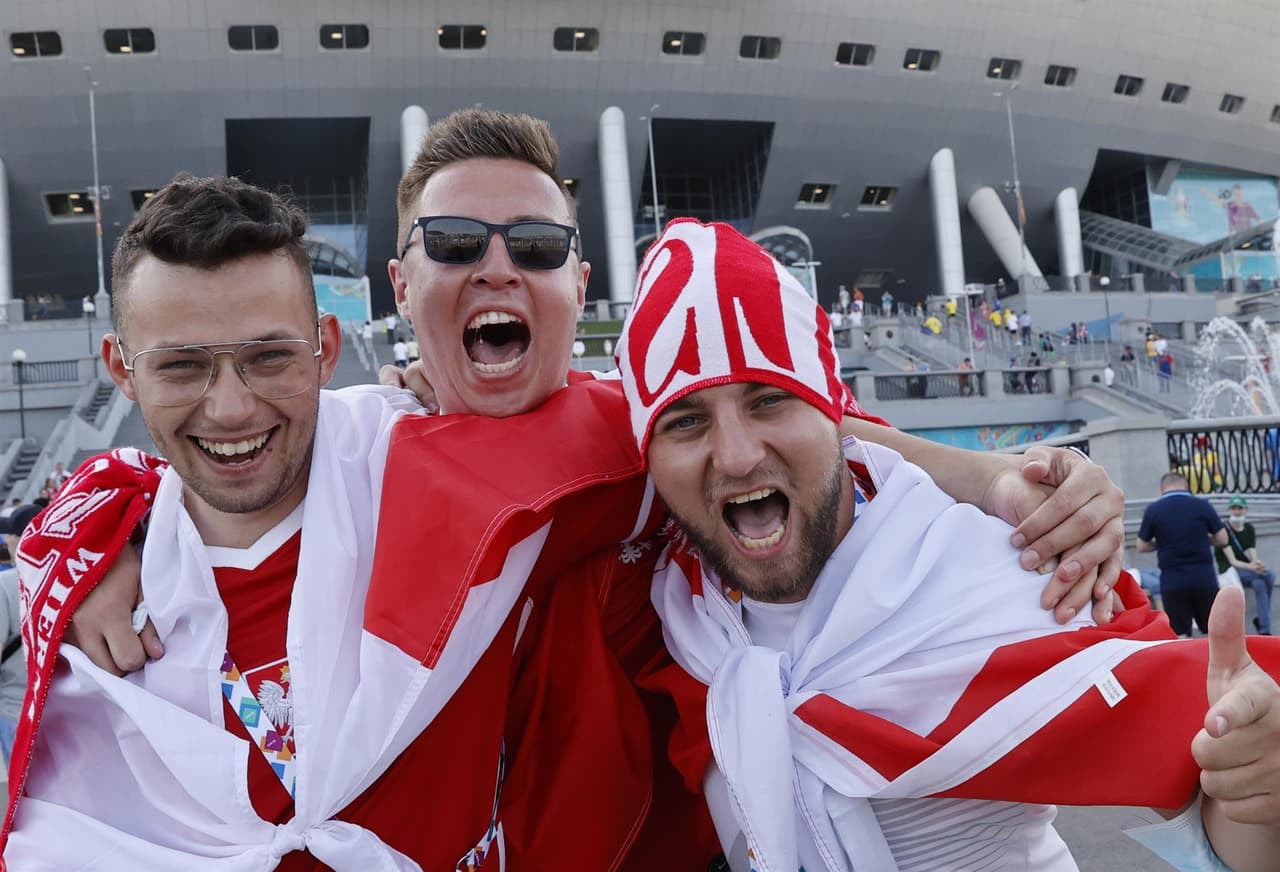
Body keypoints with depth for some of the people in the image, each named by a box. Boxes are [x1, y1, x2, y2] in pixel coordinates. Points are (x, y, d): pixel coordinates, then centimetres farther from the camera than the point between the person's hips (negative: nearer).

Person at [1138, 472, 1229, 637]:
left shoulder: (1153, 510, -2)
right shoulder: (1202, 505, 0)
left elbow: (1142, 546, 5)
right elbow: (1222, 538, 5)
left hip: (1172, 582, -1)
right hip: (1204, 578, 1)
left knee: (1179, 635, 3)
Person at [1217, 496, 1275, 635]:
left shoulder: (1249, 529, 10)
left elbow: (1253, 557, -1)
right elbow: (1232, 561, -15)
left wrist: (1257, 564, -26)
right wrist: (1251, 567, -35)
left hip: (1248, 572, 5)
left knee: (1260, 583, -32)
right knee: (1269, 575, -29)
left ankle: (1265, 630, -23)